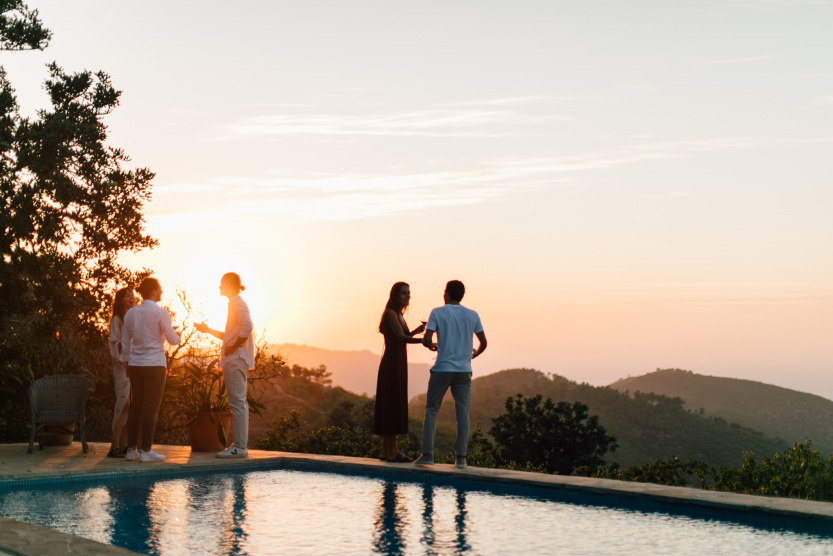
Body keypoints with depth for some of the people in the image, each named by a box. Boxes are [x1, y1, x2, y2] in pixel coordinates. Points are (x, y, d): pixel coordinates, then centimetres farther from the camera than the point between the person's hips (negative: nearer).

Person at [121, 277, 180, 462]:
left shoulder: (131, 313, 9)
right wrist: (179, 336, 18)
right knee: (150, 407, -2)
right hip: (155, 364, -6)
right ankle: (146, 450, -1)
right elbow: (172, 339, -4)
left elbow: (125, 342, 14)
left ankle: (131, 449, 12)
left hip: (135, 364, 6)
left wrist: (127, 361, 23)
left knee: (136, 406, 11)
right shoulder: (160, 312, -8)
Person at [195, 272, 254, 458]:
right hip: (235, 360, 10)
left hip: (236, 359, -10)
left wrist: (233, 347, -20)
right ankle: (240, 444, 13)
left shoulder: (237, 304, -9)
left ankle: (240, 446, -11)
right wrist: (208, 330, 26)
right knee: (238, 402, 10)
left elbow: (247, 327, -26)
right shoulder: (234, 304, 21)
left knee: (237, 401, -10)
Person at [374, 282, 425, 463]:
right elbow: (401, 337, -20)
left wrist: (416, 331, 2)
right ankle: (392, 452, -8)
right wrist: (424, 340, -30)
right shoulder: (391, 313, -10)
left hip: (398, 365, 10)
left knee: (392, 407, 9)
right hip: (392, 365, -10)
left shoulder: (399, 315, 18)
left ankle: (386, 451, 12)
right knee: (393, 407, -9)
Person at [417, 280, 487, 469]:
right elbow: (483, 343, 7)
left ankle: (427, 454, 2)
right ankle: (461, 457, 0)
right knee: (462, 413, 4)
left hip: (442, 370, -2)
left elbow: (426, 340, -10)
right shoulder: (472, 315, 6)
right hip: (464, 371, 2)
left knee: (431, 410, 8)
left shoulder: (438, 313, -3)